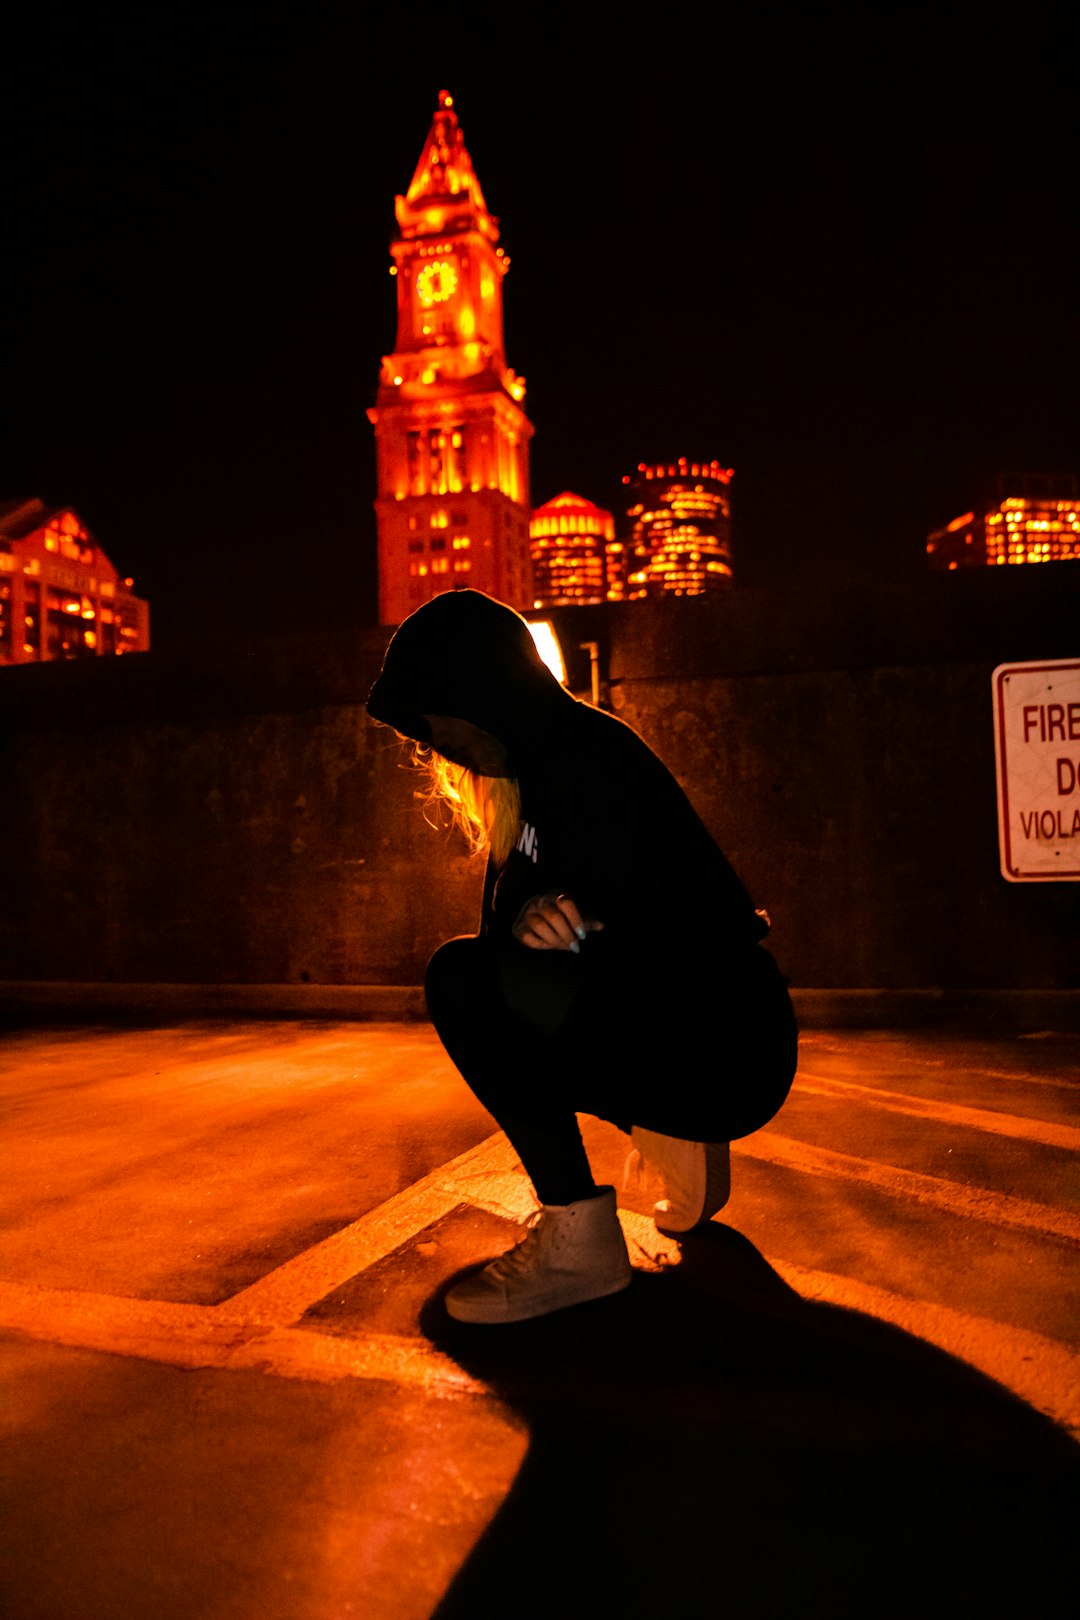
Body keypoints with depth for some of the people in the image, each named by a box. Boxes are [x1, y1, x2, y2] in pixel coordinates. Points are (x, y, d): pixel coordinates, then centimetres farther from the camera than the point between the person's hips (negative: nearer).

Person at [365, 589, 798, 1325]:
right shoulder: (546, 762, 13)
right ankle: (675, 1144, 21)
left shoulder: (581, 761, -17)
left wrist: (559, 923, -8)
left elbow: (657, 941, -22)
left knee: (466, 981, -21)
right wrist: (527, 917, -11)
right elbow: (507, 916, 11)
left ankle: (579, 1242, -11)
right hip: (677, 1025, 10)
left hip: (726, 1053, -10)